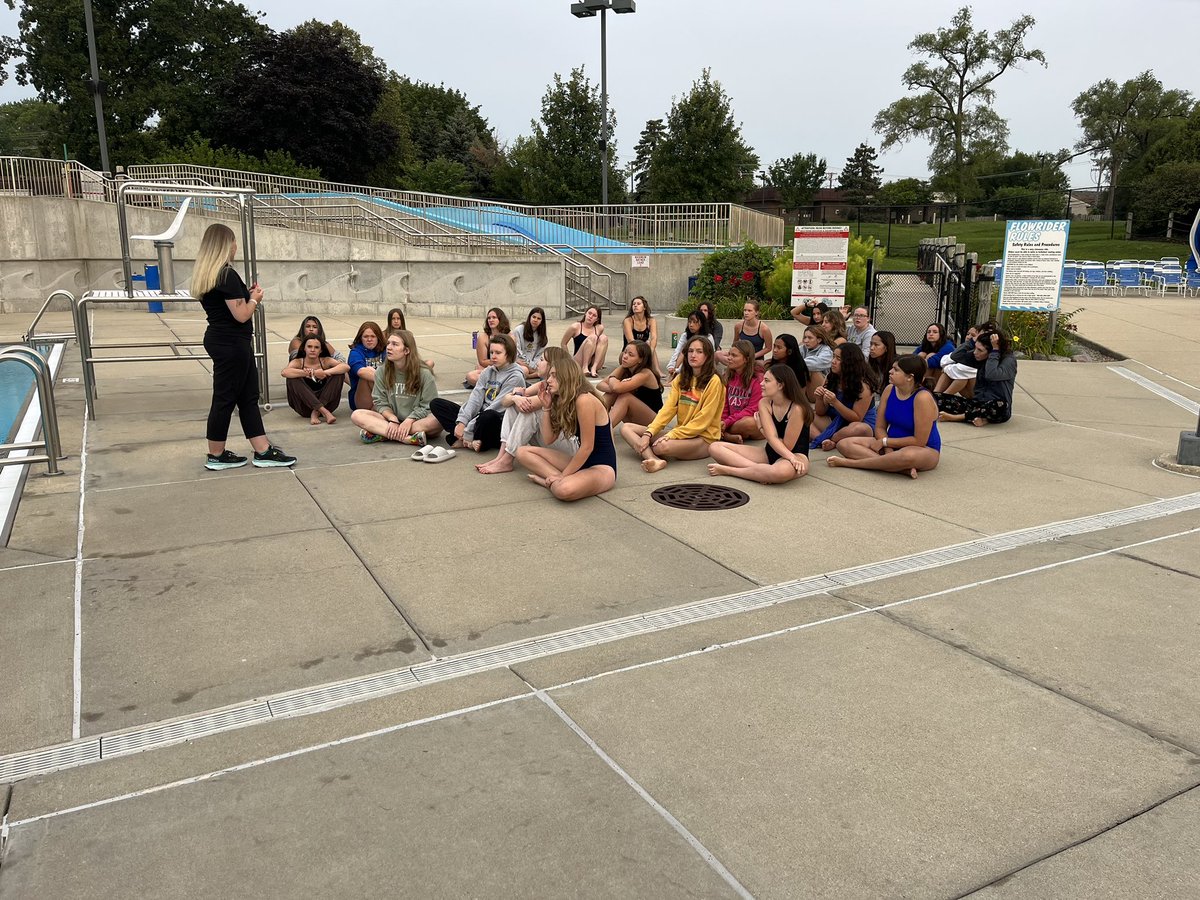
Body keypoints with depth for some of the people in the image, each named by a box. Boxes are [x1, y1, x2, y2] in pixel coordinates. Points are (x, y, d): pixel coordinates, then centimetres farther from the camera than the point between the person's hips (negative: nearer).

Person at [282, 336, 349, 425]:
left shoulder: (326, 361, 2)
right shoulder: (298, 362, -1)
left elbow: (346, 367, -16)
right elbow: (284, 372, -24)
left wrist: (324, 372, -27)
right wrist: (311, 373, -30)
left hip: (325, 403, 1)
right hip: (305, 407, -1)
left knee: (339, 374, -13)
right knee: (292, 378, -22)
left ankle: (316, 412, -19)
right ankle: (324, 412, -31)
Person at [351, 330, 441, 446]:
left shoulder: (424, 373, -7)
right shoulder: (382, 372, 2)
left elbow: (428, 406, -8)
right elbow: (380, 402, 1)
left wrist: (408, 421, -22)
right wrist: (393, 419, -18)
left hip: (417, 421, -2)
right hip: (392, 420, 3)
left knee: (437, 421, -36)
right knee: (356, 415, -20)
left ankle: (381, 434, -28)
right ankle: (409, 439, -33)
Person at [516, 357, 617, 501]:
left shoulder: (584, 400, -21)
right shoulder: (562, 402, 8)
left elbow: (587, 447, -21)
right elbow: (548, 440, 4)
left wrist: (562, 476, -18)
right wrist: (546, 406, -1)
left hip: (602, 467, -9)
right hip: (580, 461, 9)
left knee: (564, 489, -41)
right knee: (523, 452, 0)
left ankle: (549, 481, -10)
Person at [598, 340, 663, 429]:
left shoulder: (645, 374, -22)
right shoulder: (623, 370, -1)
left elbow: (617, 387, -36)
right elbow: (600, 385, -9)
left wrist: (611, 378, -13)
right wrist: (612, 389, -30)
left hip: (653, 420, -7)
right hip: (634, 419, 7)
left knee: (625, 397, -30)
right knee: (612, 394, -15)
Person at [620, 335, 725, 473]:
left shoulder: (713, 381, -8)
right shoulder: (681, 379, 12)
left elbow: (702, 421, -13)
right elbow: (667, 409, 2)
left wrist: (671, 435, -20)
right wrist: (648, 433, -13)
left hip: (704, 439, -8)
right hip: (682, 433, 8)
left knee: (661, 446, -41)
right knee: (627, 428, -11)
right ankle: (655, 460, -34)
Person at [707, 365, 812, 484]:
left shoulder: (796, 409, -18)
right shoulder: (764, 403, -2)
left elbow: (787, 445, -15)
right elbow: (772, 438, -15)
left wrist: (763, 430, -3)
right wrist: (790, 457, -31)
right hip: (769, 453, 7)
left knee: (782, 471, -47)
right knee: (715, 448, -7)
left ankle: (726, 470, -28)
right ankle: (760, 470, -28)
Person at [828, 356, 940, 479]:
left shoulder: (923, 398, -21)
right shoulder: (889, 390, -2)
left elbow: (919, 441, -20)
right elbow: (880, 427, 1)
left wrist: (885, 442, -14)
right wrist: (888, 449, -18)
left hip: (924, 450, -7)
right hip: (893, 445, 7)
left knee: (908, 455, -45)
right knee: (845, 444, -12)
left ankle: (849, 462, -28)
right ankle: (902, 467, -26)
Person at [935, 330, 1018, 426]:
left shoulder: (1009, 360, -10)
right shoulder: (982, 359, 7)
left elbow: (992, 374, -29)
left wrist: (995, 349, -22)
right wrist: (973, 340, 3)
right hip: (977, 402, 5)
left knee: (998, 406, -44)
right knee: (937, 397, -16)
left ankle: (954, 417, -29)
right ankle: (977, 418, -30)